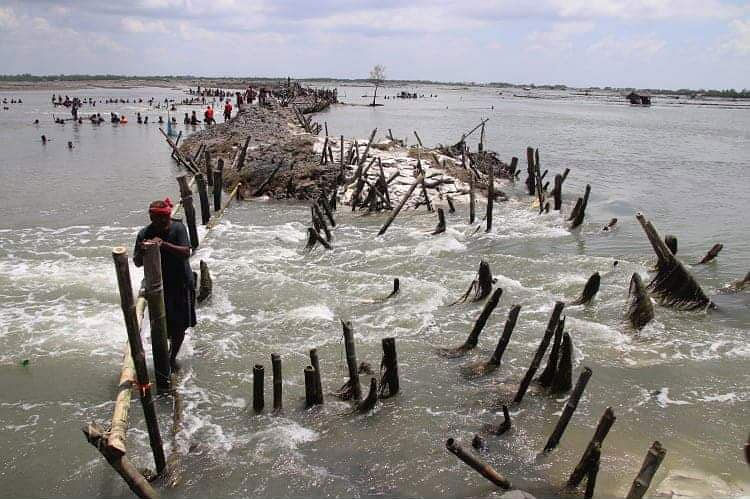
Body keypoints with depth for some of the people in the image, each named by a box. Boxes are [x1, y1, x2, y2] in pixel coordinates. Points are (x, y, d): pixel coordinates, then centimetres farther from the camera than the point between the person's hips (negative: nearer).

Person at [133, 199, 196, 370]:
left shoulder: (178, 228, -13)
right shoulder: (144, 234, -8)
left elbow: (186, 253, -23)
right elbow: (137, 263, -7)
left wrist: (164, 245, -35)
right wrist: (141, 251, -29)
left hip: (181, 284, -1)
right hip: (158, 285, 1)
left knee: (179, 326, 10)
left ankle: (172, 357, 32)